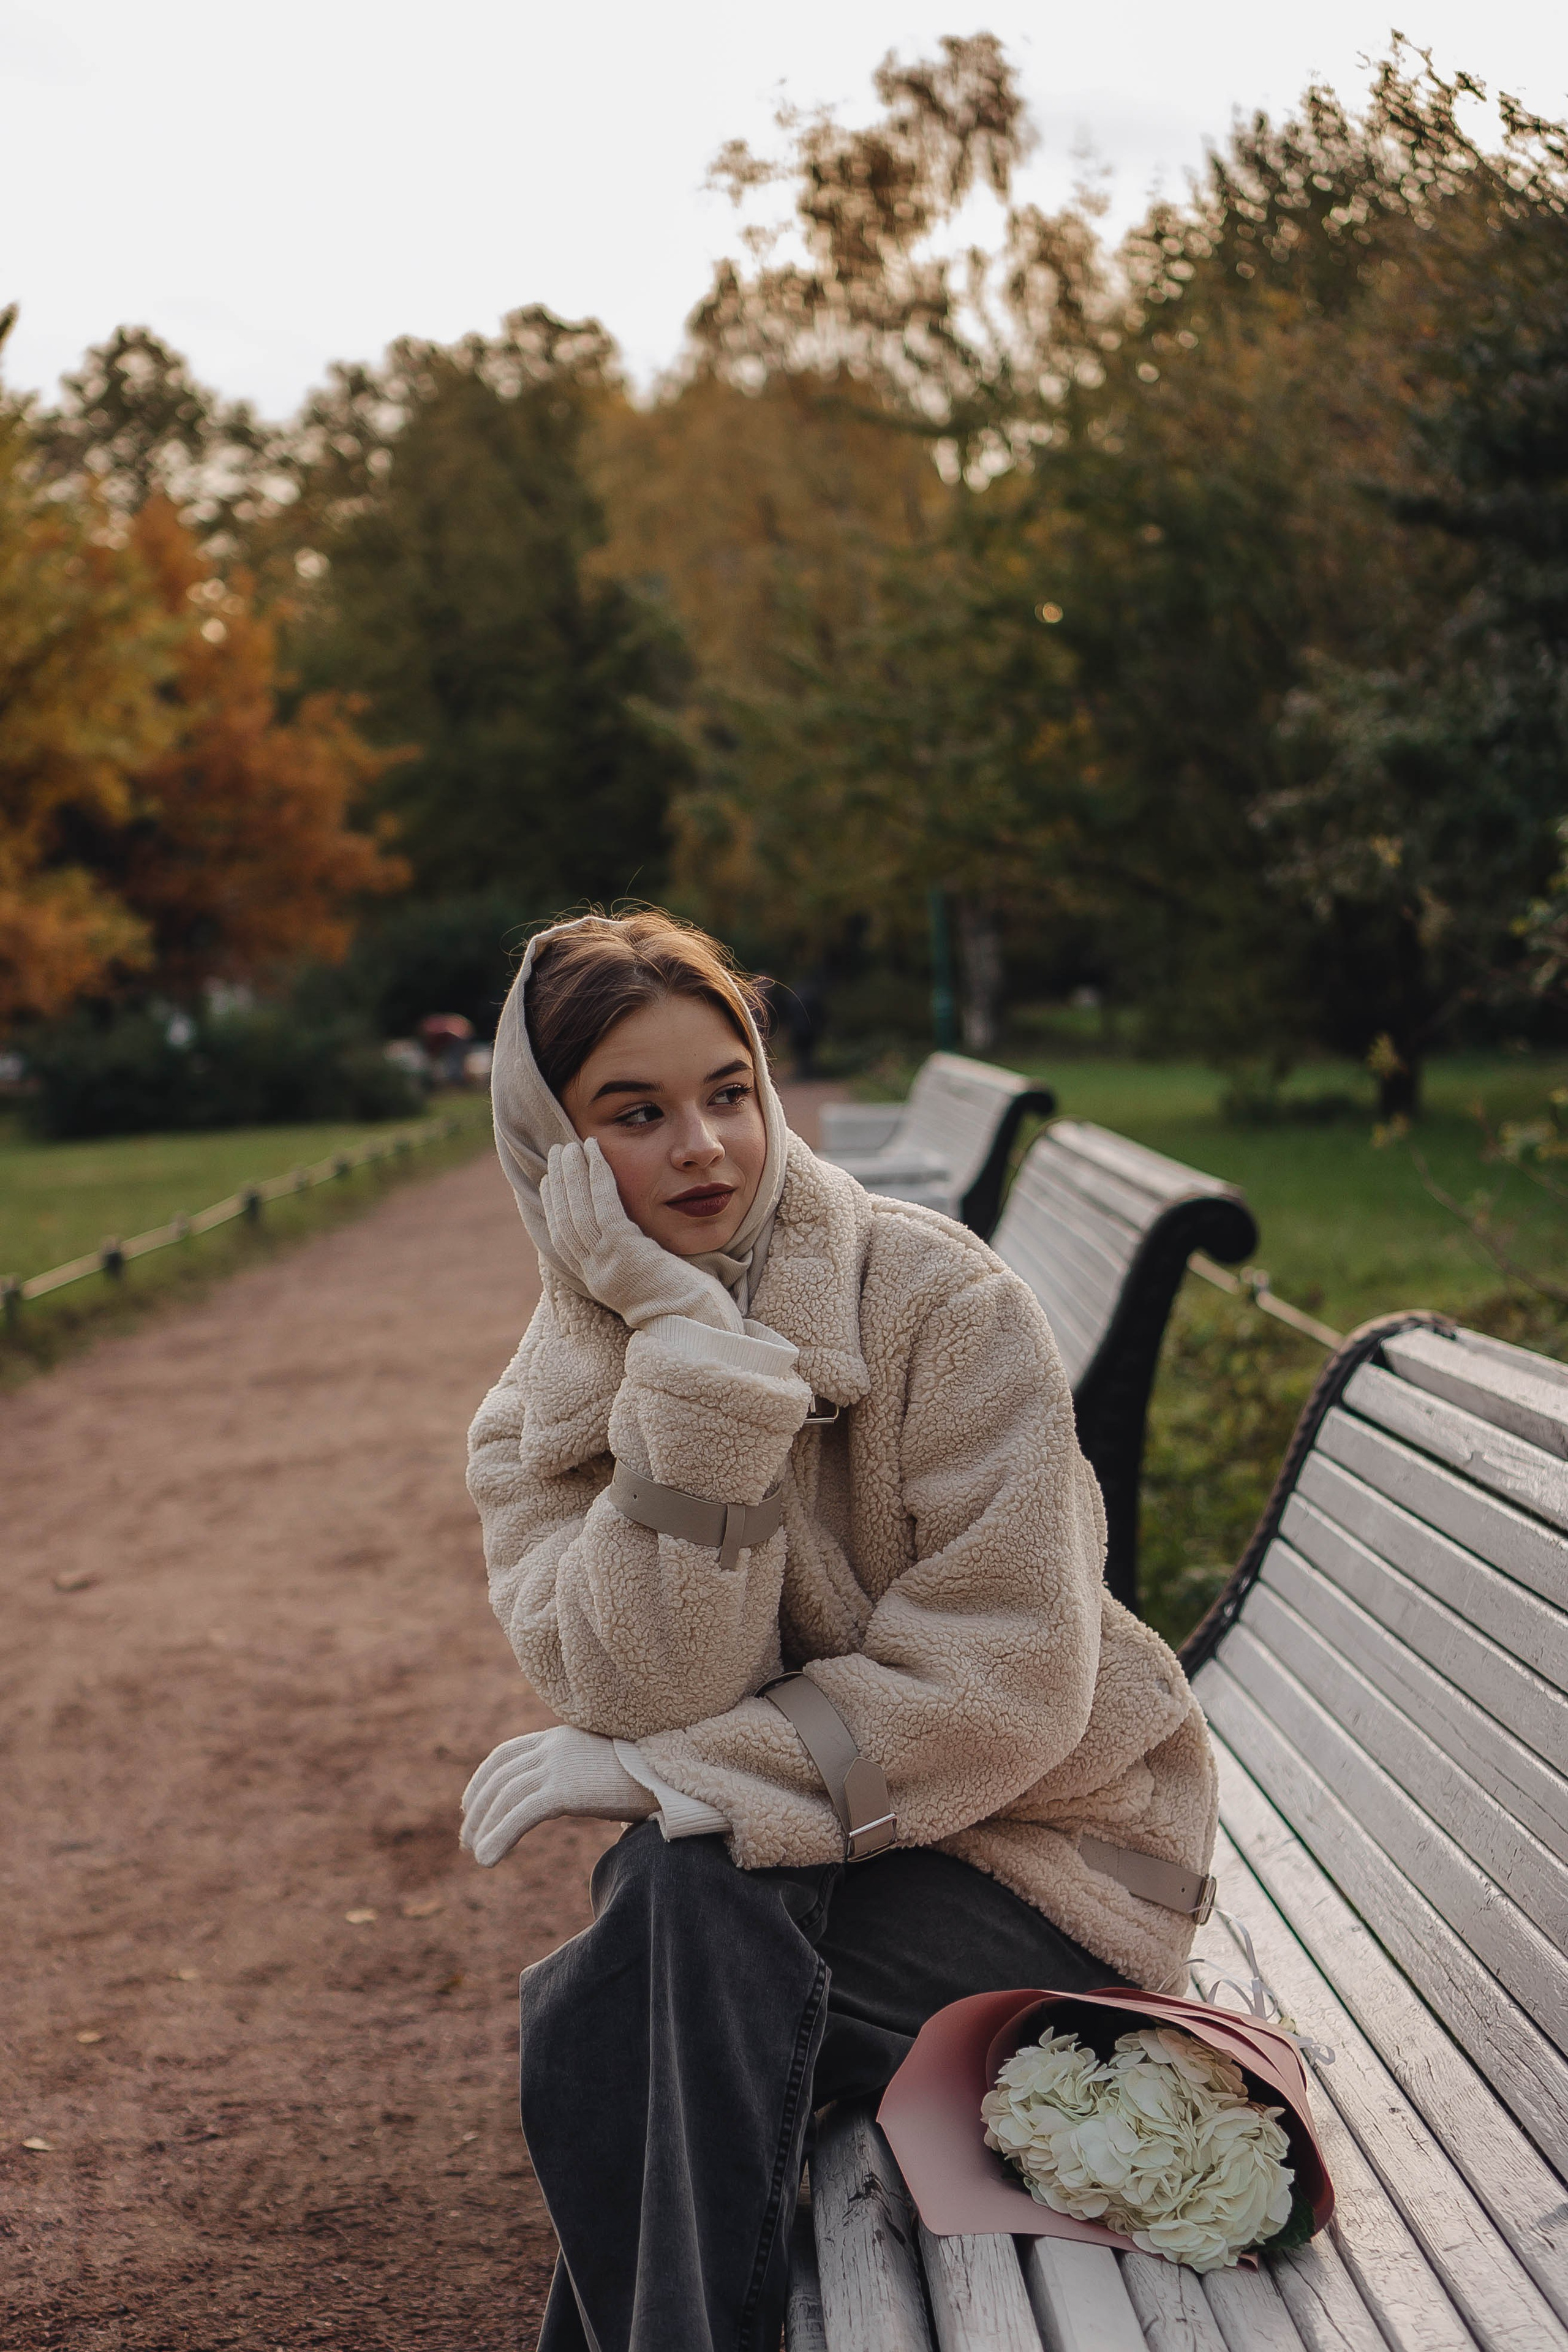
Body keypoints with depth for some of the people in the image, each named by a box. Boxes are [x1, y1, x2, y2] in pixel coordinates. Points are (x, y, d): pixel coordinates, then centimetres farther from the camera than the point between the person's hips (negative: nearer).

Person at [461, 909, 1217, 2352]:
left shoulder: (941, 1303, -15)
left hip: (1048, 1846, -4)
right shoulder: (537, 1425, -2)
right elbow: (649, 1697, -20)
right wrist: (693, 1357, -26)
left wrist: (668, 1775, -22)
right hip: (774, 1863, 4)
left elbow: (1004, 1680, -20)